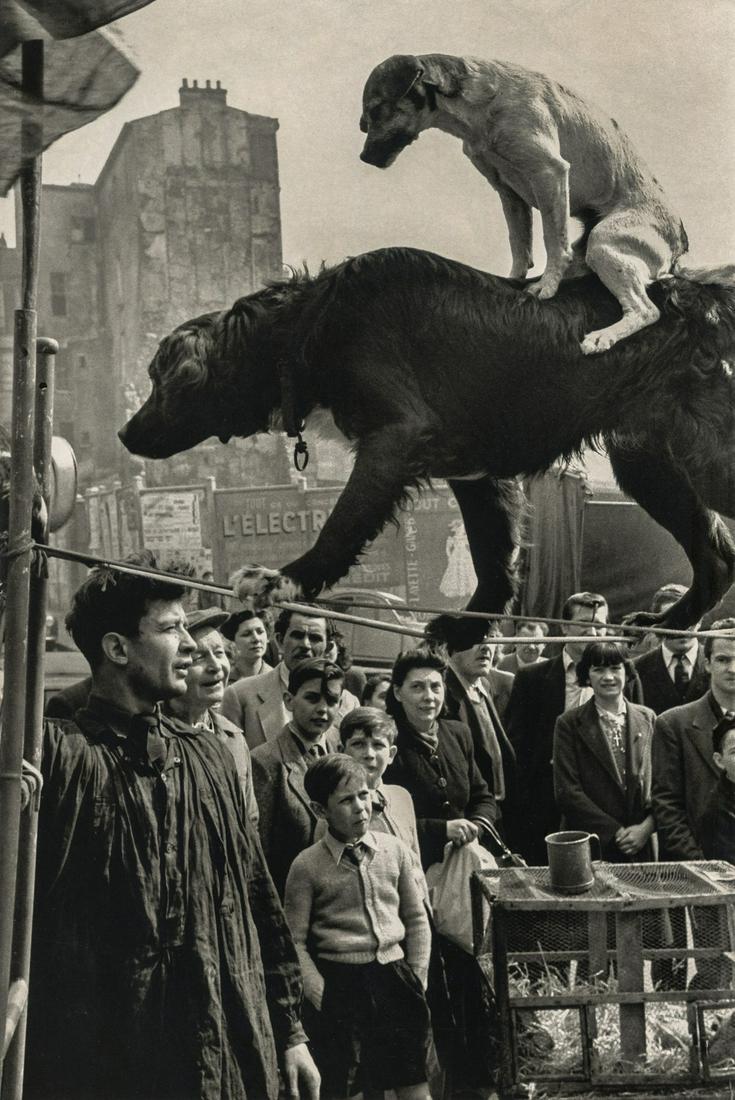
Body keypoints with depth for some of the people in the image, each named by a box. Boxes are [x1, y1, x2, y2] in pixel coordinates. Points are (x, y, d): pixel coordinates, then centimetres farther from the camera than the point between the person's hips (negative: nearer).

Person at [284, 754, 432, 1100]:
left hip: (395, 977, 3)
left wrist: (417, 980, 4)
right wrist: (322, 996, -10)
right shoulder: (307, 866, -6)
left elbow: (416, 919, 11)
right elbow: (296, 941, -4)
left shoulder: (394, 850, 4)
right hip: (341, 983, -3)